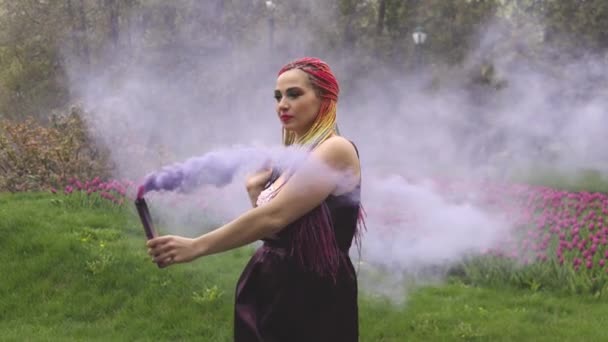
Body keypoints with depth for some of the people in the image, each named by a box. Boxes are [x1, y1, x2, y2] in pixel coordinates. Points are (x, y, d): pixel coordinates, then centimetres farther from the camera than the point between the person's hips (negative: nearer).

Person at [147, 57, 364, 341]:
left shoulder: (336, 150, -14)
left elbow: (273, 217, -25)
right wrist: (255, 191, 0)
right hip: (268, 288, 8)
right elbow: (274, 232, 12)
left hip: (314, 296, -7)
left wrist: (196, 246, -26)